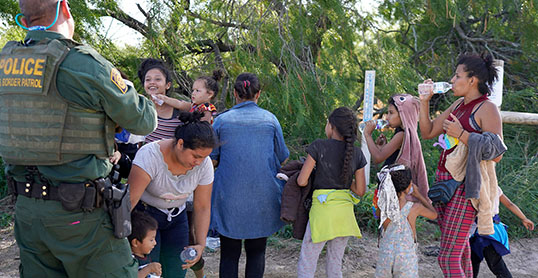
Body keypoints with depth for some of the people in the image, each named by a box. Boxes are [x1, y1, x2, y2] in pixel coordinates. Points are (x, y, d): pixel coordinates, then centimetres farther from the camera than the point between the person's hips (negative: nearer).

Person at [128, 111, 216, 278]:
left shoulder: (204, 164, -16)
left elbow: (202, 207, -7)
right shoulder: (150, 155, -30)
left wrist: (201, 244, -14)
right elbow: (130, 199, -34)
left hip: (176, 217, 4)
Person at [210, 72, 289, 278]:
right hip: (262, 196, 1)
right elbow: (282, 159, 7)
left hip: (230, 196, -1)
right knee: (256, 251, 12)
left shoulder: (222, 120, -2)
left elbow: (211, 159, 2)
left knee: (229, 253, 8)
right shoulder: (270, 119, 0)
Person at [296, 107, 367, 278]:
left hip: (322, 209, -4)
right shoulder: (357, 154, 2)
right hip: (345, 211, 5)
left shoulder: (319, 146, -9)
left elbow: (301, 181, -10)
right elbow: (360, 191, 4)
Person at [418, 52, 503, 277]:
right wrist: (424, 101, 7)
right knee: (459, 251, 17)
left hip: (465, 186, -8)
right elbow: (427, 132, 17)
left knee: (448, 257, -9)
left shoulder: (487, 109, -11)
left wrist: (460, 134, -20)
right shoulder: (459, 104, 13)